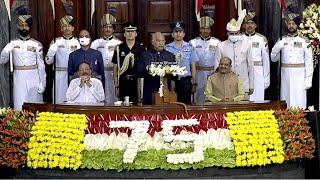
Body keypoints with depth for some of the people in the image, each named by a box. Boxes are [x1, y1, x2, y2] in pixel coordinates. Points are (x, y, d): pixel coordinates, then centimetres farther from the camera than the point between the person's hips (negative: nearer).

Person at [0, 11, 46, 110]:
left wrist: (42, 83, -4)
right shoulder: (12, 43, 5)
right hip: (19, 79, 1)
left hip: (34, 79, -1)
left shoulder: (37, 44, 0)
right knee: (19, 107, 0)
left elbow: (41, 65, 1)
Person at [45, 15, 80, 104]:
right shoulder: (56, 42, 6)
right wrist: (52, 49, -15)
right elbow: (48, 61, 1)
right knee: (60, 100, -1)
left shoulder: (77, 42, 8)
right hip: (60, 76, 0)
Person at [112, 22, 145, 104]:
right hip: (123, 82, 0)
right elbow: (115, 68, 9)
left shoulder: (141, 48, 5)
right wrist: (116, 86, 4)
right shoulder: (119, 48, 7)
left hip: (137, 82, 0)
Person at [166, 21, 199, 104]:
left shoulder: (189, 47, 4)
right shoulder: (168, 47, 1)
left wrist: (194, 83, 4)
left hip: (186, 80, 1)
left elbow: (193, 66, 6)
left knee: (186, 104, 3)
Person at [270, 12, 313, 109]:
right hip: (285, 77, 2)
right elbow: (273, 58, 6)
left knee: (299, 104, -3)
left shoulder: (304, 42, 2)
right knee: (285, 104, 4)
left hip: (299, 77, -2)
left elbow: (309, 63, 1)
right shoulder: (281, 41, 8)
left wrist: (308, 80, -5)